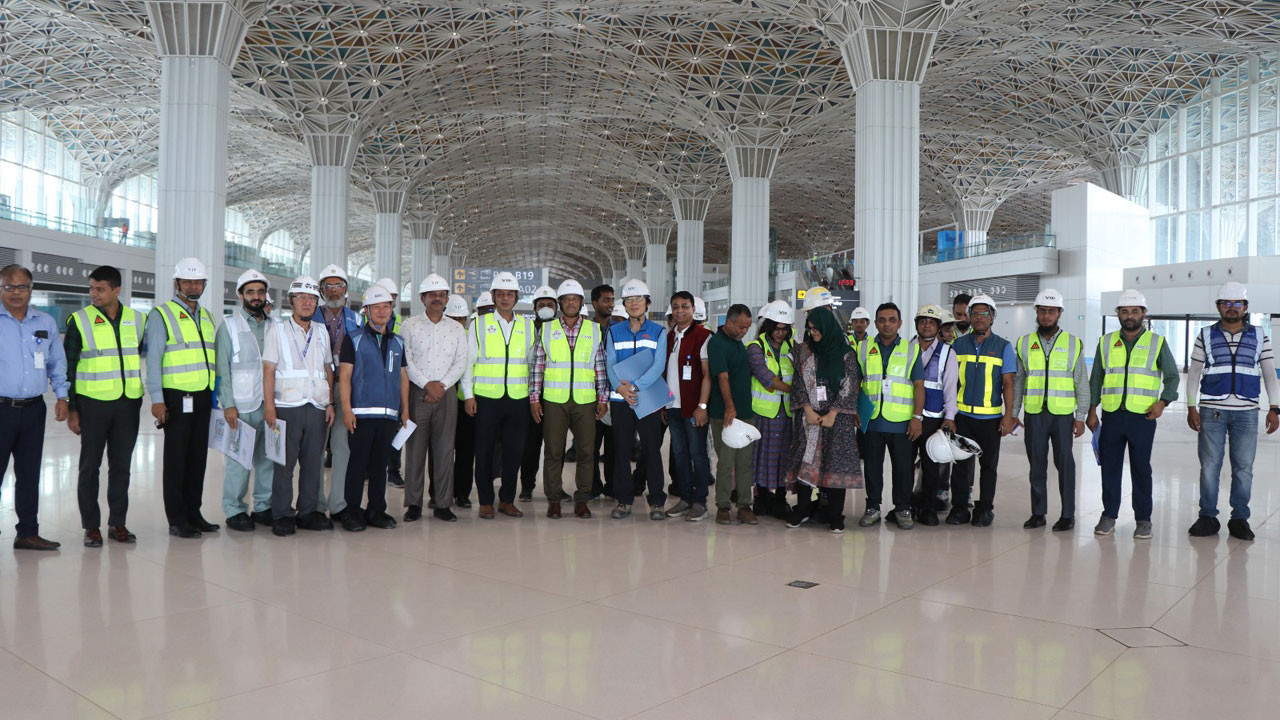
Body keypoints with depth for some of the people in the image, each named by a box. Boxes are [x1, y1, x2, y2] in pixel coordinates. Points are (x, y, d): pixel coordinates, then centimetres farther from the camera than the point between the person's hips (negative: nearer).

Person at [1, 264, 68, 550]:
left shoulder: (46, 322, 12)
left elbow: (56, 362, 18)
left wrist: (61, 396, 9)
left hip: (34, 409, 4)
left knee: (29, 474, 10)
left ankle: (28, 533, 18)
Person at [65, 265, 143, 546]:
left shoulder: (138, 320, 5)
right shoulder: (79, 321, -2)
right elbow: (68, 368, 0)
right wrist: (71, 409, -4)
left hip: (128, 404, 2)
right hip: (92, 404, -2)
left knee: (121, 465, 8)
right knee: (90, 466, 4)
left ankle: (117, 523, 18)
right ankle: (91, 526, 13)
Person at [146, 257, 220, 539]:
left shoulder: (206, 316, 17)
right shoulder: (161, 314, -2)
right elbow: (153, 358, -8)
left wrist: (215, 393, 16)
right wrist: (157, 399, -14)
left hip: (203, 397, 6)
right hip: (176, 397, -6)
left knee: (198, 456, 9)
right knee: (176, 457, -1)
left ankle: (193, 513, 18)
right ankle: (177, 520, 6)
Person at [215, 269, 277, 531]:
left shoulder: (272, 327, 14)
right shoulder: (229, 325, 3)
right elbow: (222, 368, -2)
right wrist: (228, 404, -10)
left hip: (268, 405, 4)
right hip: (240, 406, -4)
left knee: (268, 457, 5)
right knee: (238, 459, -5)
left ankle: (263, 506, 18)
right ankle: (234, 510, 7)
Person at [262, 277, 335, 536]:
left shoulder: (321, 332, 16)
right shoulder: (278, 330, 4)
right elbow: (268, 371, -2)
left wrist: (330, 403, 10)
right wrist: (269, 406, -10)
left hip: (317, 408, 4)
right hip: (287, 407, -4)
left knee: (313, 462, 6)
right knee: (285, 463, -1)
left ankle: (308, 512, 15)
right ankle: (282, 515, 6)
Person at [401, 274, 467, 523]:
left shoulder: (456, 328, 11)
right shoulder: (409, 325, 5)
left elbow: (461, 361, 3)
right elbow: (406, 360, -3)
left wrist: (442, 385, -9)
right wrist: (426, 384, -12)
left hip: (446, 393, 2)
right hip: (417, 392, -2)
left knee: (445, 448, 2)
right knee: (415, 447, 0)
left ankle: (443, 504, 8)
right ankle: (413, 504, 8)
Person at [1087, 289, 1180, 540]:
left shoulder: (1157, 343, 4)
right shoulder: (1106, 342, 10)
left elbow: (1172, 376, 7)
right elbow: (1096, 379, 13)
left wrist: (1163, 402, -10)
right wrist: (1092, 411, 8)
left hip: (1143, 416, -2)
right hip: (1111, 416, 2)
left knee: (1141, 469, 3)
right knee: (1110, 467, 5)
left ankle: (1143, 520, 13)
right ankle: (1109, 515, 16)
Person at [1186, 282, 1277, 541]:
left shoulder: (1259, 337, 9)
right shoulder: (1206, 336, 6)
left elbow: (1269, 374, 9)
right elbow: (1193, 373, 6)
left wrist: (1274, 408, 1)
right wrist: (1191, 407, -2)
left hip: (1246, 413, 1)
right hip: (1212, 411, -1)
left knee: (1243, 468, 3)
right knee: (1209, 466, 1)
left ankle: (1239, 519, 13)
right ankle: (1208, 517, 10)